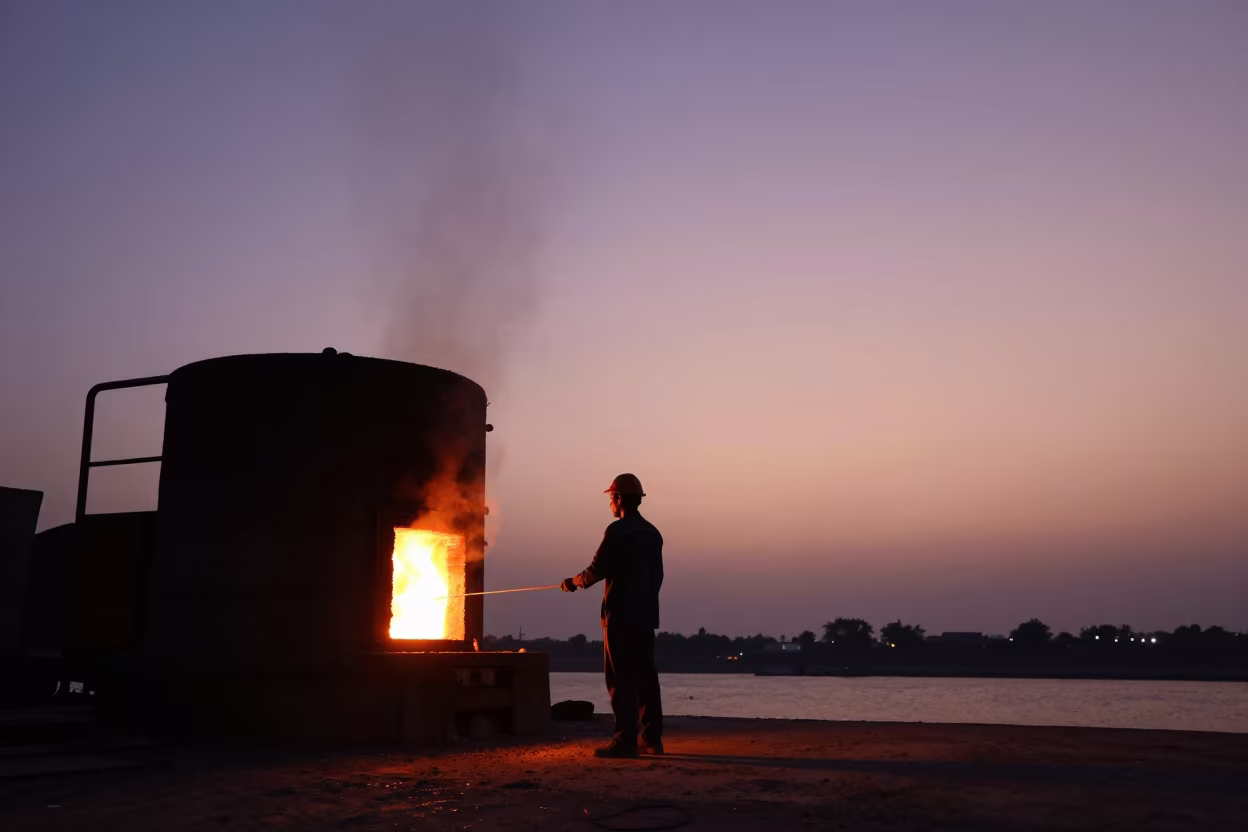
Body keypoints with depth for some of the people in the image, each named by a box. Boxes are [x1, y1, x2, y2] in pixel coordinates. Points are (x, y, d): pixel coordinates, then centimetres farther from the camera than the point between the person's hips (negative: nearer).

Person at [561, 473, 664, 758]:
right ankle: (651, 738, 12)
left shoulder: (617, 530, -11)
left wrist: (574, 582, 5)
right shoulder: (653, 533, 13)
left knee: (621, 678, -6)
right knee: (645, 676, 10)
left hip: (621, 615, -7)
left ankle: (626, 740, -8)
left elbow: (597, 570, -13)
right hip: (646, 616, 8)